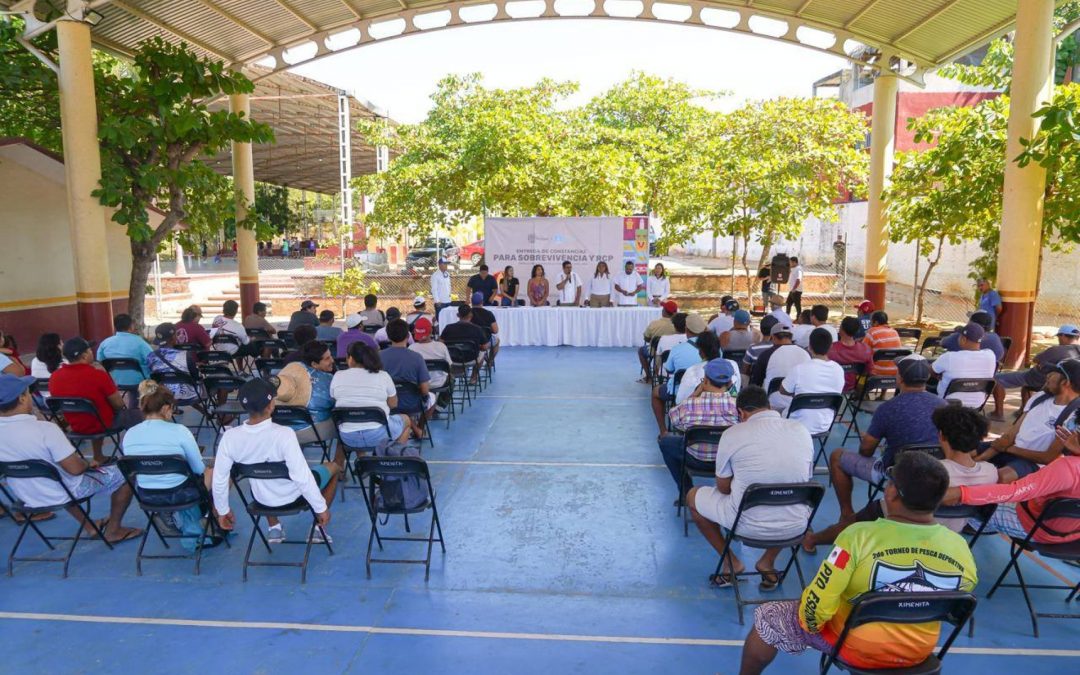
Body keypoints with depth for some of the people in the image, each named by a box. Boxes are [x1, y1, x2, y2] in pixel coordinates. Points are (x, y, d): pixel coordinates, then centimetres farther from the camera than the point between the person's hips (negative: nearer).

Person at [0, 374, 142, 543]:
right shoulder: (45, 429, -32)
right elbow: (76, 469, -26)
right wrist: (87, 464, -3)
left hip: (26, 496, 7)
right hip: (62, 495, -6)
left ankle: (89, 527, 38)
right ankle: (113, 530, 21)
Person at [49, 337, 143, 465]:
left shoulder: (54, 377, -10)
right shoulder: (98, 374, -26)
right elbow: (119, 404, -15)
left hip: (76, 426, 5)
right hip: (103, 425, -5)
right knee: (134, 414, 20)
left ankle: (98, 458, 37)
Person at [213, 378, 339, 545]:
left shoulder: (230, 437, -21)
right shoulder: (283, 434, -34)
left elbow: (219, 478, -11)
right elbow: (303, 477, -31)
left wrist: (223, 510, 7)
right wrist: (321, 508, -18)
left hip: (262, 499, 4)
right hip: (292, 496, -4)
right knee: (333, 468, 23)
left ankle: (274, 528, 34)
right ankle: (319, 527, 24)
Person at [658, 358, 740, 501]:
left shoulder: (689, 404, -24)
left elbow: (672, 417, -1)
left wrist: (696, 393, 0)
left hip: (696, 460, -1)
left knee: (665, 440, 25)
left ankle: (686, 492, 24)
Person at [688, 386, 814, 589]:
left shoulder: (732, 434, -9)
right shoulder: (802, 431, 0)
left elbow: (723, 488, 2)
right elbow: (805, 480, 15)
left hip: (748, 524, -3)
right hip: (795, 526, 3)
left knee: (693, 497, 23)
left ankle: (731, 562, 23)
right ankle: (768, 561, 27)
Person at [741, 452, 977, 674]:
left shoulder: (860, 536, -29)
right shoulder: (961, 549, -14)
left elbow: (817, 607, -25)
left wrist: (810, 620, -3)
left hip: (854, 645, -5)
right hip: (918, 652, 5)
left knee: (767, 617, 15)